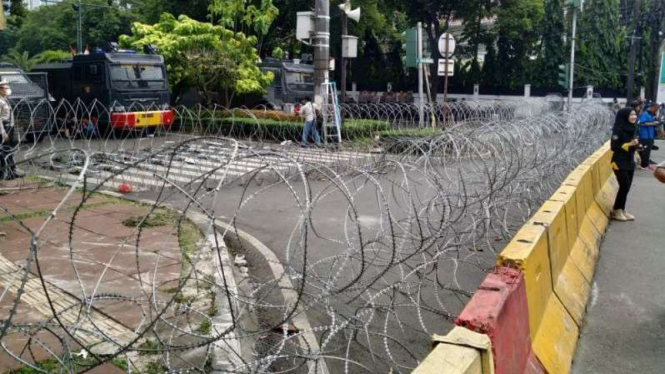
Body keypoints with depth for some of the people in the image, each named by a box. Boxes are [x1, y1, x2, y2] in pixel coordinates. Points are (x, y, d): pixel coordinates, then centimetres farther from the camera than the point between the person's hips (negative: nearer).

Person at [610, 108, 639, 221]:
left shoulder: (633, 128, 7)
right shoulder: (618, 129, -15)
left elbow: (634, 144, 18)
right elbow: (614, 146, -18)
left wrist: (636, 143, -2)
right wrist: (629, 144, -24)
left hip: (630, 161, 7)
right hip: (620, 162, -7)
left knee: (627, 187, 9)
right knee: (624, 186, -7)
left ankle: (622, 210, 21)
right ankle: (616, 211, 7)